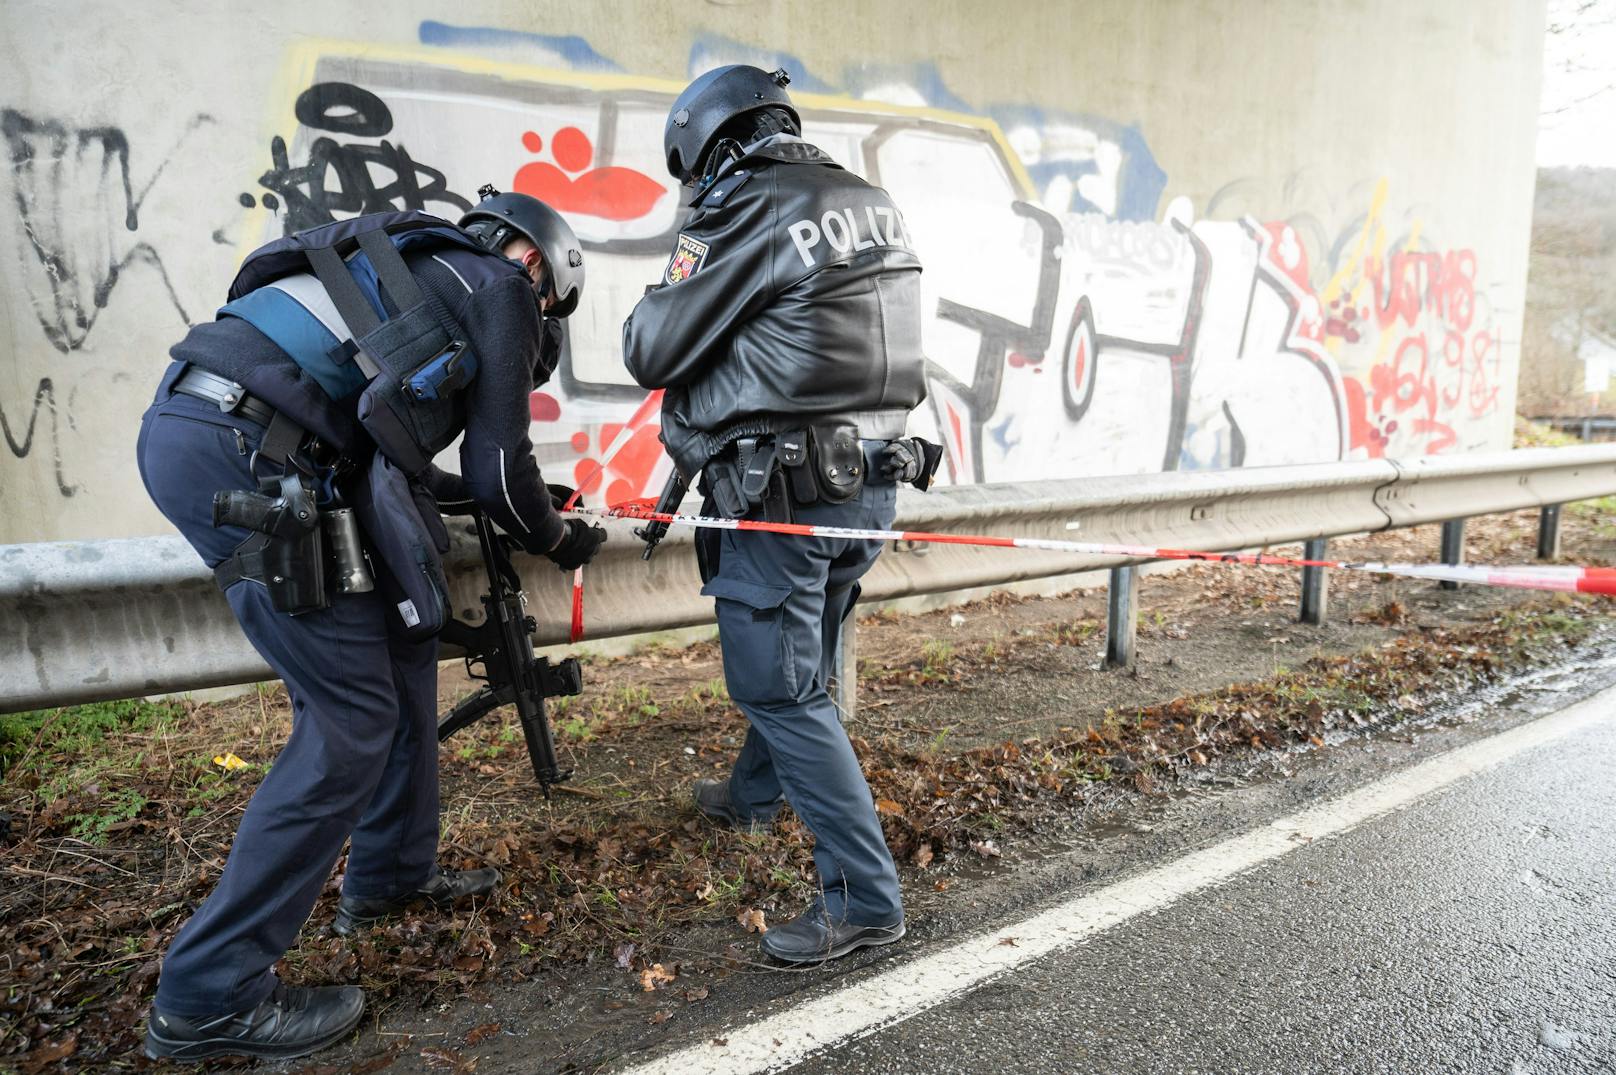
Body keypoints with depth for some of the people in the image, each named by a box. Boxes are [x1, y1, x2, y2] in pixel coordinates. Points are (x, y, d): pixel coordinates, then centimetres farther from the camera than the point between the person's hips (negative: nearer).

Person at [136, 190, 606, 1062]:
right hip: (239, 455, -10)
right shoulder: (500, 288, 5)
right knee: (352, 718, -4)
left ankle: (390, 876, 29)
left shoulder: (422, 272, 29)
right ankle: (212, 995, 4)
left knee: (401, 645, 17)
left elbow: (375, 458, 30)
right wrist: (560, 540, 19)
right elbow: (500, 470, 0)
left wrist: (521, 501, 34)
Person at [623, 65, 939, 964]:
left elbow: (651, 353, -8)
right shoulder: (875, 205, 11)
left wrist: (663, 299, 12)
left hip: (786, 492, -8)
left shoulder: (746, 216, -12)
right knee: (800, 664, 23)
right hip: (872, 482, 8)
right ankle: (753, 797, 47)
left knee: (780, 690, 1)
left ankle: (865, 898, 6)